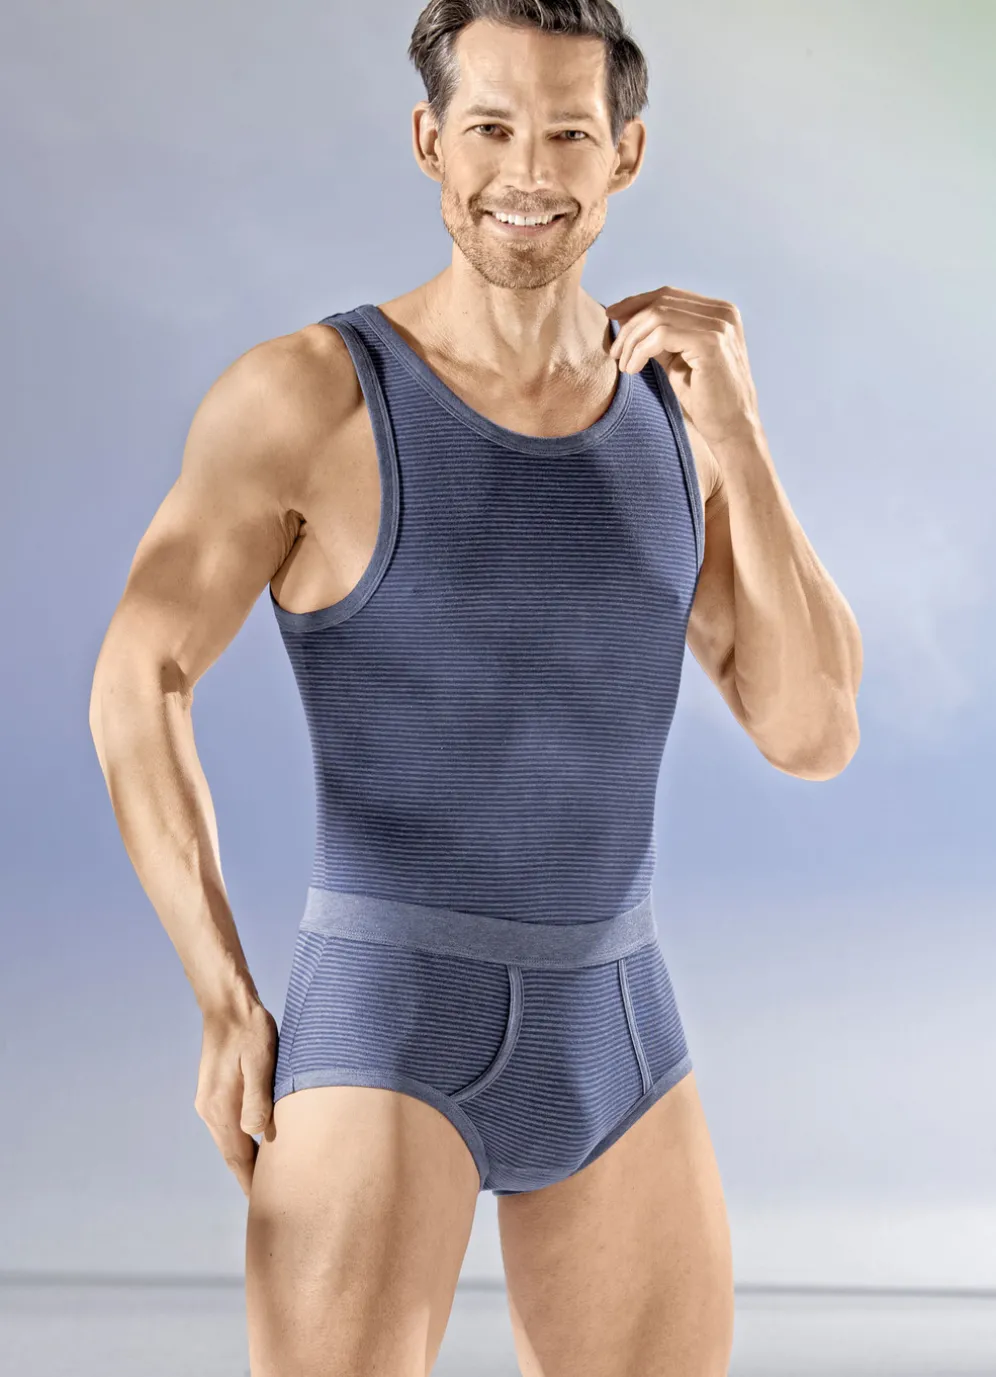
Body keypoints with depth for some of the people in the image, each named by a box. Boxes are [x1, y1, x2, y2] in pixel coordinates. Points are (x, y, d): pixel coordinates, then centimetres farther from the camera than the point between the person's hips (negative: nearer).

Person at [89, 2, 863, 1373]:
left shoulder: (678, 396, 4)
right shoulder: (306, 392, -10)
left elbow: (815, 736, -1)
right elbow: (137, 689, -11)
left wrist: (733, 431, -11)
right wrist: (227, 1008, -18)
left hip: (617, 1036, 6)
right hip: (383, 1029, -5)